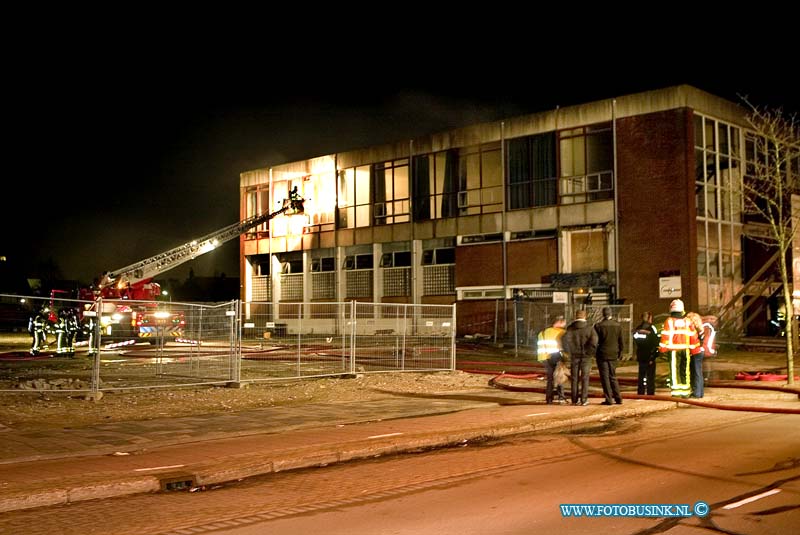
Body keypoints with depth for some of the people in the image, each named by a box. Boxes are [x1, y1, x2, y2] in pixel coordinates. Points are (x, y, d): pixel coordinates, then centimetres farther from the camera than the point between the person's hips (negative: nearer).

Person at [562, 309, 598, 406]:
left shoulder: (571, 328, -1)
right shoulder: (589, 328, -3)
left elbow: (565, 339, -15)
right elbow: (594, 340, -16)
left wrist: (569, 351, -4)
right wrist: (592, 352, -3)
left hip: (574, 356, 1)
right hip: (586, 356, -1)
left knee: (575, 379, 8)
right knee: (585, 378, 5)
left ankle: (575, 399, 10)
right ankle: (584, 400, 3)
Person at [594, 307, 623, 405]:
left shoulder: (598, 325, -11)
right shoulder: (618, 325, 1)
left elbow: (595, 341, -6)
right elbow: (620, 341, 6)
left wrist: (594, 354, 6)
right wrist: (619, 354, 15)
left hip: (602, 355, -4)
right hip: (613, 355, 4)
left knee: (605, 377, 1)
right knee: (613, 376, 15)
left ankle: (609, 399, -1)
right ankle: (618, 398, 13)